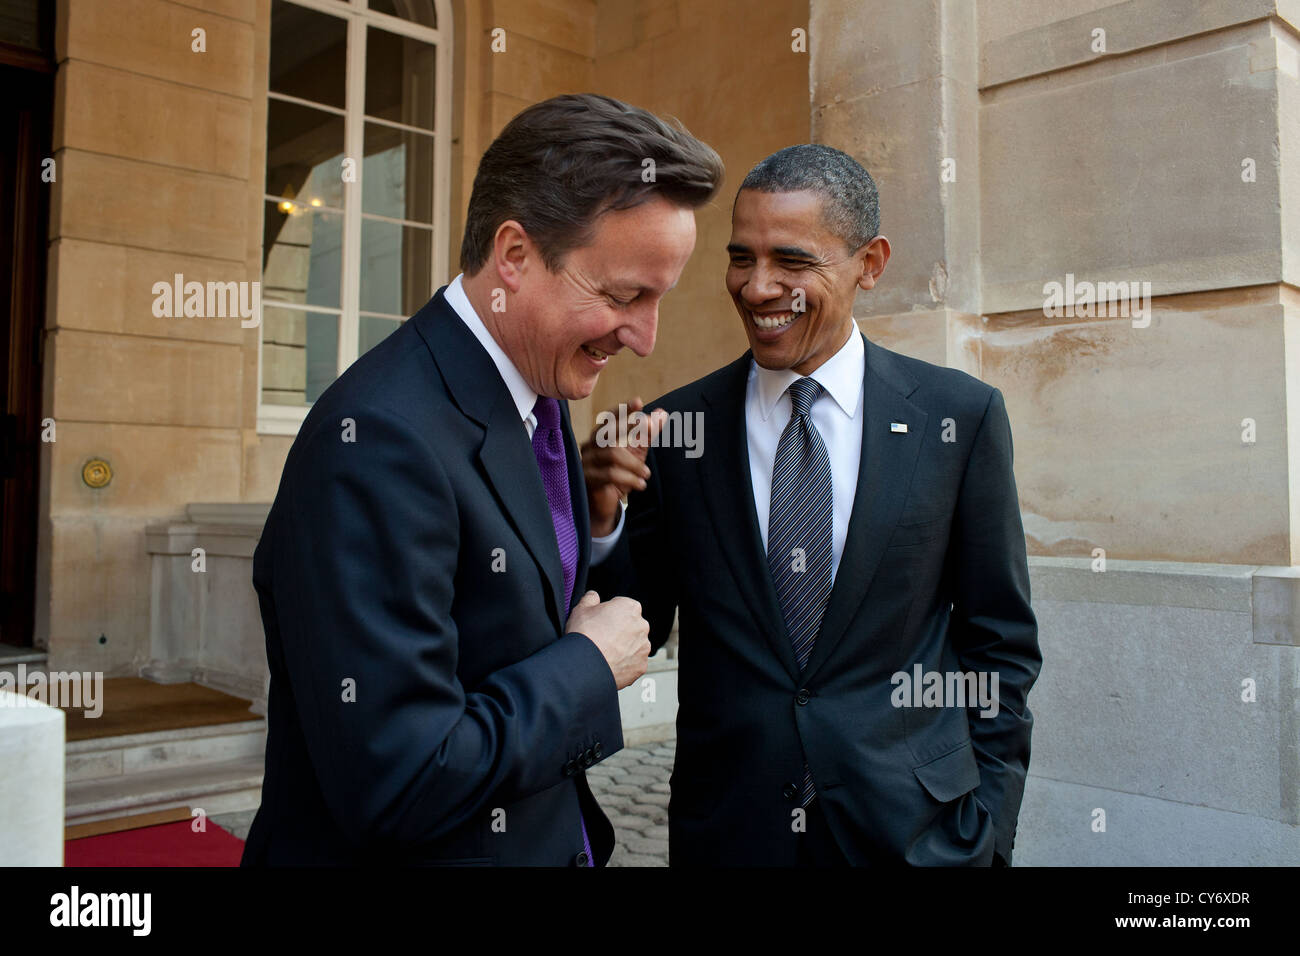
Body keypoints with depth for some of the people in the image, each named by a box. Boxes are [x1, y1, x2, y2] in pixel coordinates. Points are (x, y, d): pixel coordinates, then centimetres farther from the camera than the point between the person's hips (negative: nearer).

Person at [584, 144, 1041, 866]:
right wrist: (603, 519, -16)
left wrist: (988, 830, -1)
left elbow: (1000, 641, 0)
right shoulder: (674, 428, -5)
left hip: (915, 828, 0)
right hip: (724, 831, 1)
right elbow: (640, 633, 1)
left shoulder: (962, 417, -6)